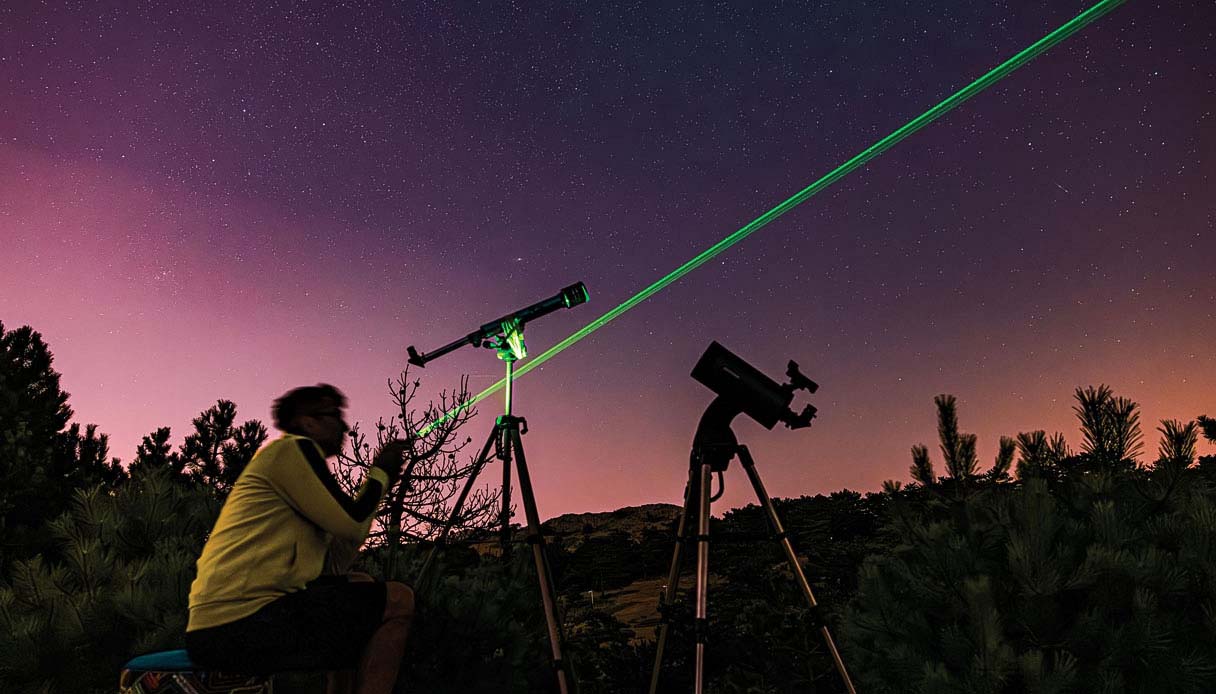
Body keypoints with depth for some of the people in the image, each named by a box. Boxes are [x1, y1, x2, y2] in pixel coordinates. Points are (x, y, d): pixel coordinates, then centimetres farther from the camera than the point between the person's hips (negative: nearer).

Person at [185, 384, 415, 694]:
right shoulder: (292, 448, -3)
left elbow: (336, 565, 18)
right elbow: (351, 523, -10)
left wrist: (378, 480, 18)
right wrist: (381, 472, 7)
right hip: (240, 624, -10)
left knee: (358, 586, 25)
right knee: (397, 601, -10)